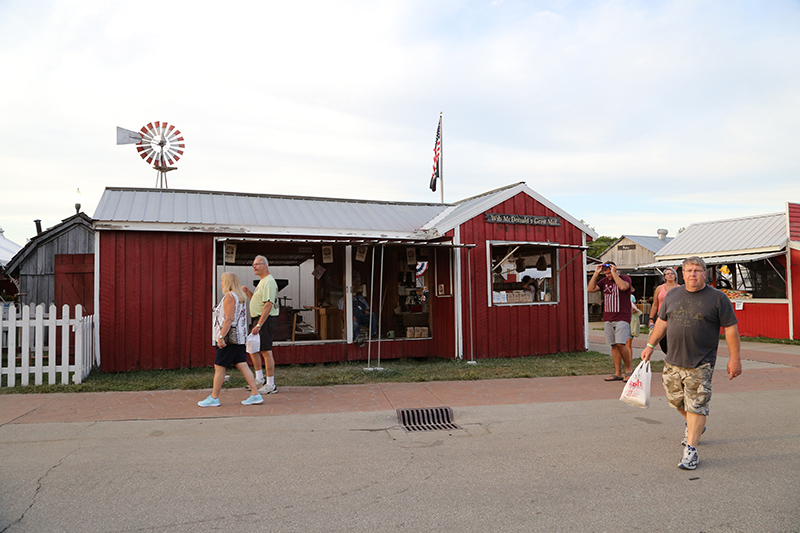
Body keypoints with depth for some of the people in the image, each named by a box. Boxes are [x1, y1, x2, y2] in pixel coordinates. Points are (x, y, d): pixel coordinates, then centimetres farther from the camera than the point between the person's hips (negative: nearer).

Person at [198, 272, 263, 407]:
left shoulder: (229, 296, -12)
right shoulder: (239, 296, 16)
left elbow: (229, 319, -20)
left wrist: (221, 337, -20)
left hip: (229, 338, -9)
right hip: (238, 338, 9)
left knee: (219, 367, 1)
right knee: (242, 365, 6)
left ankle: (214, 398, 9)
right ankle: (255, 395, 3)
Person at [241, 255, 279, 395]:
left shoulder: (269, 282, -16)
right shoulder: (262, 281, 18)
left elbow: (268, 305, -23)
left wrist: (259, 325, -26)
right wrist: (248, 293, 9)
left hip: (266, 320, -11)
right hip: (259, 319, 11)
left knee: (266, 351, -7)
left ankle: (270, 385, -1)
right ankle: (259, 379, 25)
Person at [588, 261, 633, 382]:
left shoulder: (625, 278, -1)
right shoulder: (604, 281, 14)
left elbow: (623, 286, -23)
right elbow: (590, 289, 5)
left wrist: (614, 273, -16)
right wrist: (596, 273, 2)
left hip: (622, 318, -5)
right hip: (608, 319, 5)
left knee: (620, 344, -15)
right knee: (614, 346, 5)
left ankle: (628, 369, 2)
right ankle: (618, 373, 9)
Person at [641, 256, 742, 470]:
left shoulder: (718, 298, -4)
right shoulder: (672, 295, 9)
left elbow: (731, 328, -3)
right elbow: (662, 322, 18)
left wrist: (735, 358, -6)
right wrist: (650, 345, 17)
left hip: (701, 364, -5)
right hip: (673, 361, 5)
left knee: (696, 405, -5)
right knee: (676, 399, 14)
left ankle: (690, 449, 3)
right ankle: (693, 425, 43)